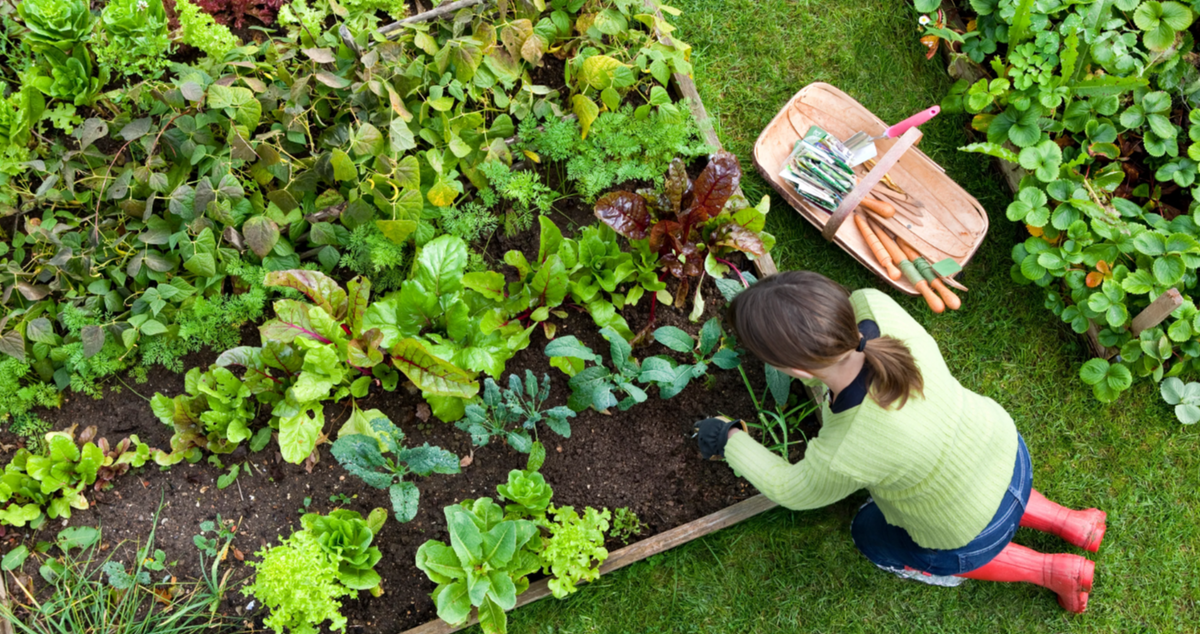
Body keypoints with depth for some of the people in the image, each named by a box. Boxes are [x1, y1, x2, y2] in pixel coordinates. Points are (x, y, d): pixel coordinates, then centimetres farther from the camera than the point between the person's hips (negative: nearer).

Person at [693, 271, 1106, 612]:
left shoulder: (844, 458, -42)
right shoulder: (874, 307, -32)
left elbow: (794, 492, -17)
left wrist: (731, 442, -3)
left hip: (974, 534, -5)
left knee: (873, 536, 27)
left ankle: (1051, 571, 25)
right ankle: (1069, 523, 34)